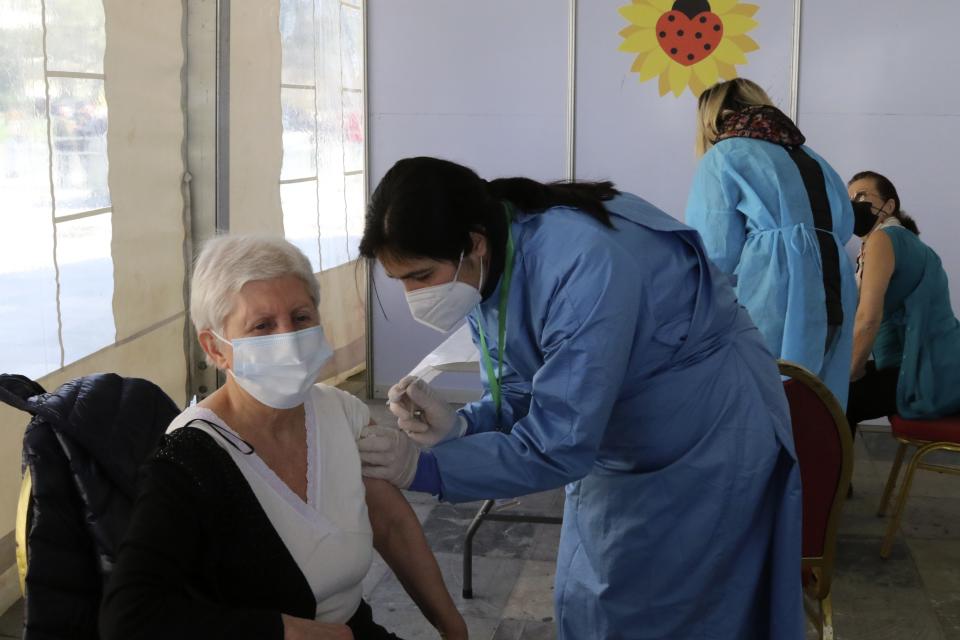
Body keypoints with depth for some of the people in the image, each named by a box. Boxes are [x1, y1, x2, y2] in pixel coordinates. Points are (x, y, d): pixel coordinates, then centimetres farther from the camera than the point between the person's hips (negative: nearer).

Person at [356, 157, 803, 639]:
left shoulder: (584, 265, -36)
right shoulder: (485, 274, -10)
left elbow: (559, 445, -35)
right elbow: (521, 396, -4)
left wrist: (424, 467, -34)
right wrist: (457, 426, -23)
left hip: (709, 443, -8)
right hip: (614, 451, 8)